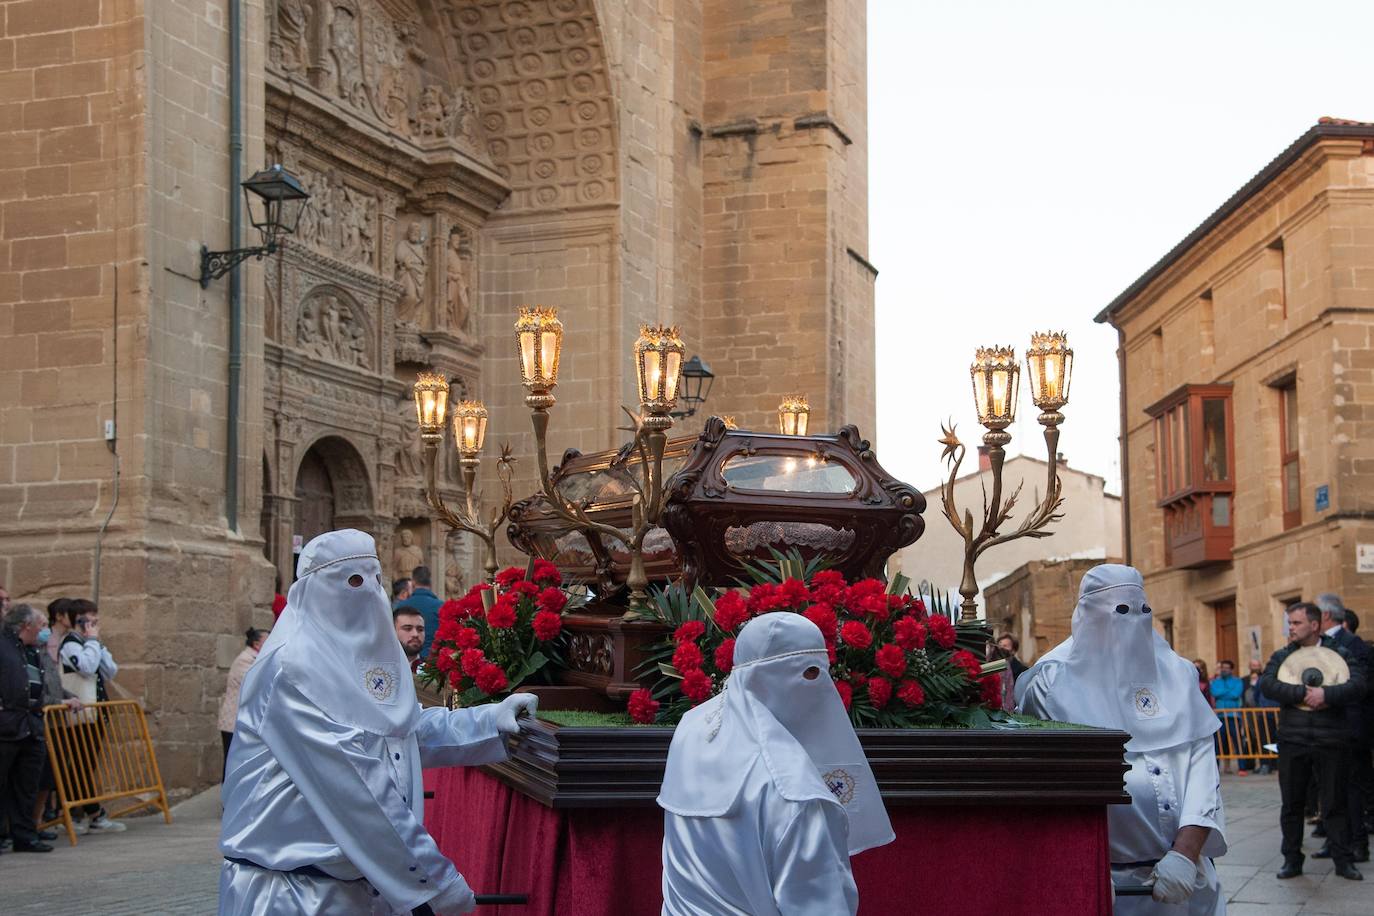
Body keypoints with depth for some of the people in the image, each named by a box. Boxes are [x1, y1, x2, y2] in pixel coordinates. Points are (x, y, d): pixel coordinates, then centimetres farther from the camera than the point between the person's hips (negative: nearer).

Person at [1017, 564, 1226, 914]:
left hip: (1184, 873, 4)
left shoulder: (1176, 674, 6)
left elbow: (1202, 766, -2)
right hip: (1104, 879, -3)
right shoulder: (1053, 682, -5)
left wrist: (1186, 853, -15)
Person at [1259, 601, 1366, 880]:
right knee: (1291, 804, 7)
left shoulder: (1339, 655, 4)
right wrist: (1303, 693, -21)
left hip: (1331, 741, -2)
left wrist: (1326, 693, -26)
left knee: (1335, 804, 3)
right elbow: (1267, 683, -9)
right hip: (1292, 741, 2)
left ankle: (1343, 860, 12)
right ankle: (1292, 860, 15)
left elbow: (1358, 685, -12)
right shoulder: (1282, 656, 9)